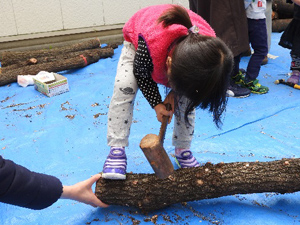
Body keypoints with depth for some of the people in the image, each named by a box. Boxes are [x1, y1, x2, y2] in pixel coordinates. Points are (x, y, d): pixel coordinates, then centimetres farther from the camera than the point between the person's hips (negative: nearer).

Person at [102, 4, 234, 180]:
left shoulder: (208, 47, -36)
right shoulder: (149, 43, -48)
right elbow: (140, 73, -24)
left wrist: (174, 94, -22)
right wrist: (156, 104, -26)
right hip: (137, 42, -2)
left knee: (186, 98, -8)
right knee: (124, 87, -25)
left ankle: (183, 150, 12)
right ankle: (117, 150, -18)